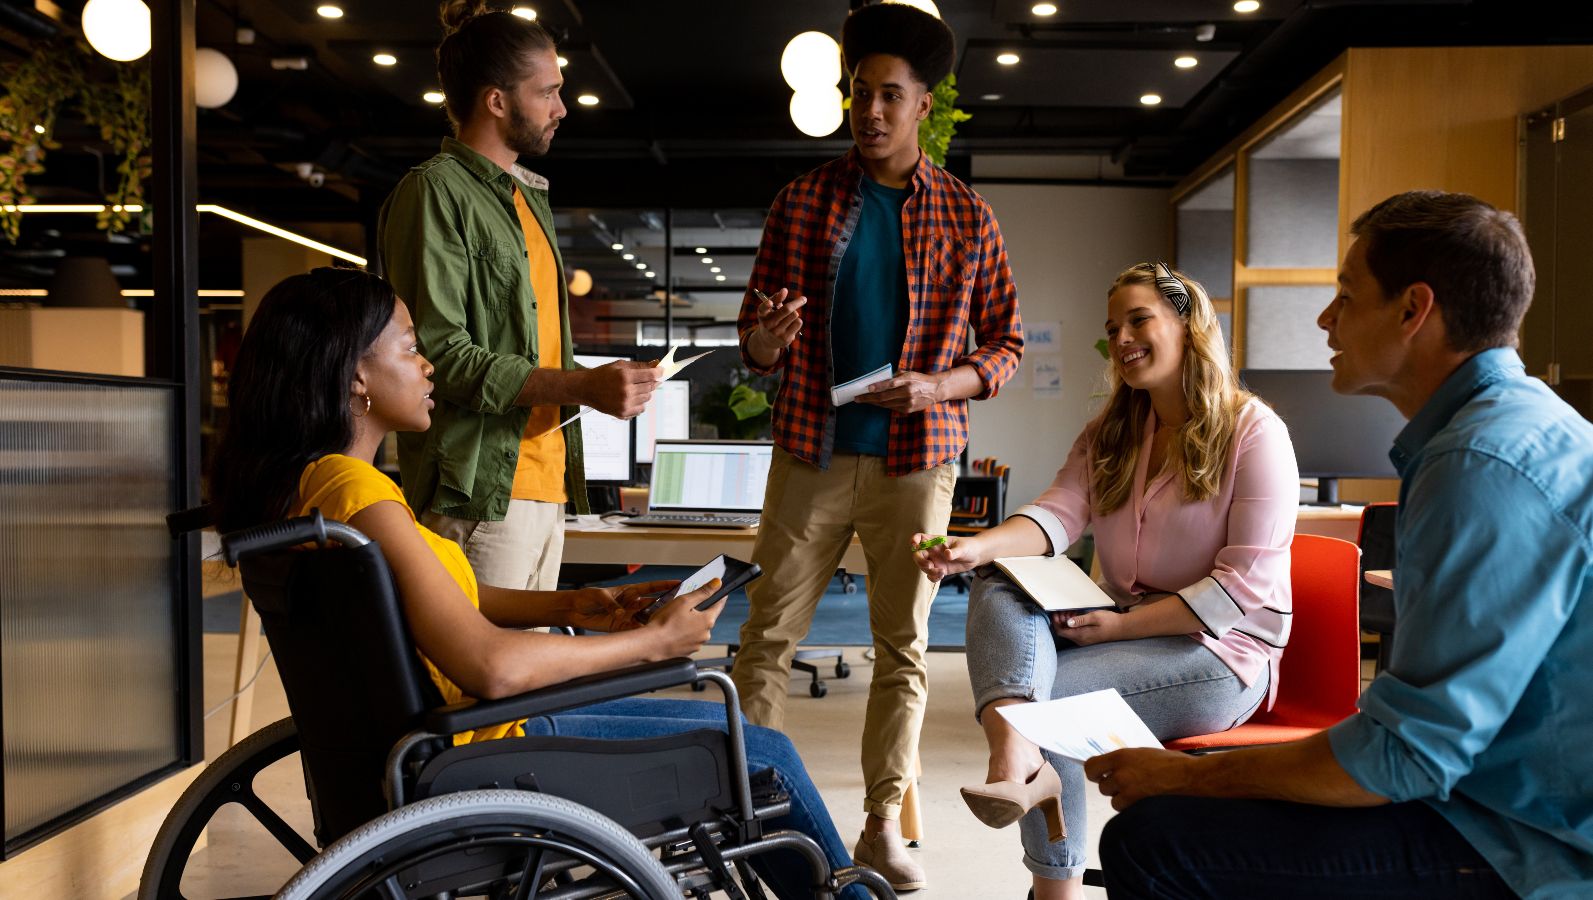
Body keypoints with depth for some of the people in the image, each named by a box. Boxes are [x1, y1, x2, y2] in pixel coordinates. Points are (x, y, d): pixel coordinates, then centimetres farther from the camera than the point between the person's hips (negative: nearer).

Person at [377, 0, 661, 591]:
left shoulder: (529, 196, 21)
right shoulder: (436, 192, -8)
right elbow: (440, 355, -17)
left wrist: (607, 385, 7)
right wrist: (582, 386, -21)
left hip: (545, 486, 9)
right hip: (479, 492, -9)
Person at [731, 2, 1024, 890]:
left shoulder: (968, 215, 4)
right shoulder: (803, 201, 5)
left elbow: (1006, 342, 6)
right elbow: (756, 334, 7)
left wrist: (939, 387, -13)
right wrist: (763, 342, -18)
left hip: (916, 459, 0)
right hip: (812, 453, 0)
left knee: (905, 645, 7)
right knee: (770, 634, 2)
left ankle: (883, 823, 21)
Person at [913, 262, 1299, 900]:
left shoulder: (1254, 432, -6)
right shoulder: (1108, 434, 15)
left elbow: (1245, 585, -13)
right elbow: (1057, 514, -4)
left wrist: (1121, 624, -21)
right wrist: (978, 547, -26)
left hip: (1224, 653, -6)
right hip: (1126, 629, 6)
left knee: (1045, 695, -26)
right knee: (997, 590, -22)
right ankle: (1016, 752, -50)